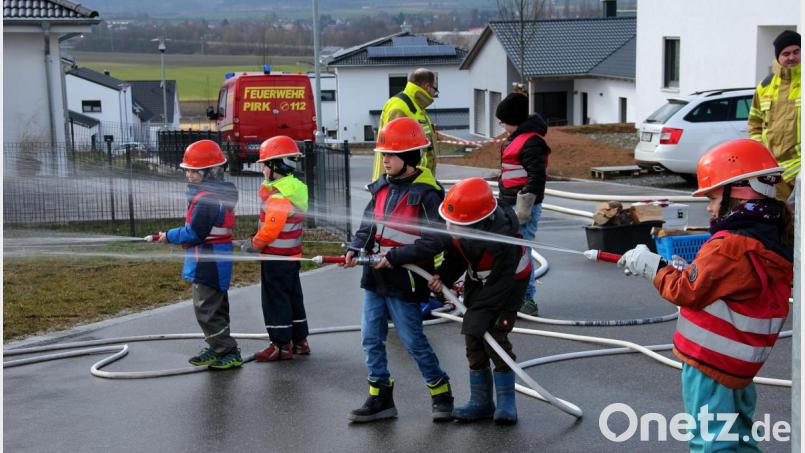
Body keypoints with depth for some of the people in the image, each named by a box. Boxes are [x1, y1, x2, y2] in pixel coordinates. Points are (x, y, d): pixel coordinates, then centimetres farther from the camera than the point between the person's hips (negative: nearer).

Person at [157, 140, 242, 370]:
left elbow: (194, 233, -22)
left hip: (207, 262, -11)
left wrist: (169, 236, -7)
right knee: (216, 307, 18)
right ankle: (218, 349, 28)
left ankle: (230, 353, -2)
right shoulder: (221, 192, 10)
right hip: (217, 260, 11)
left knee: (206, 310, -5)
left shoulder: (205, 200, -22)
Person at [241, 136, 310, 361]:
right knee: (293, 298, 16)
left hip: (276, 258, -9)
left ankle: (281, 345, 6)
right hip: (292, 254, 10)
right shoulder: (297, 189, 7)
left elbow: (270, 230, -25)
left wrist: (252, 245, -8)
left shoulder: (278, 197, -23)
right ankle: (299, 341, 24)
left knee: (275, 300, 0)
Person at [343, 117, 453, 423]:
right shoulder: (382, 187, 8)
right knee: (371, 338, 9)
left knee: (413, 341, 0)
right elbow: (368, 225, 15)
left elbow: (433, 242, -19)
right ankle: (380, 398, 19)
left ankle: (441, 393, 18)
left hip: (404, 281, -7)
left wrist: (395, 256, -21)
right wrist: (356, 248, -3)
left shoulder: (427, 194, -15)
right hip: (375, 277, 7)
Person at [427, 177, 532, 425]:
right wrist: (443, 277, -18)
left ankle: (506, 402, -2)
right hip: (478, 281, 7)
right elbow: (456, 253, -1)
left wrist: (476, 317, -31)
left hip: (509, 283, -7)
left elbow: (499, 285, -32)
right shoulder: (460, 224, -20)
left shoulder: (503, 238, -39)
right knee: (473, 340, 4)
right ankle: (481, 401, 13)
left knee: (495, 338, -14)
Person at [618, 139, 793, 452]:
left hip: (710, 365, -9)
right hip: (741, 366, 9)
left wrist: (651, 266, -6)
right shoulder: (776, 240, 5)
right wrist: (683, 270, 1)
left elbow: (687, 291, -19)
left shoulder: (731, 246, -24)